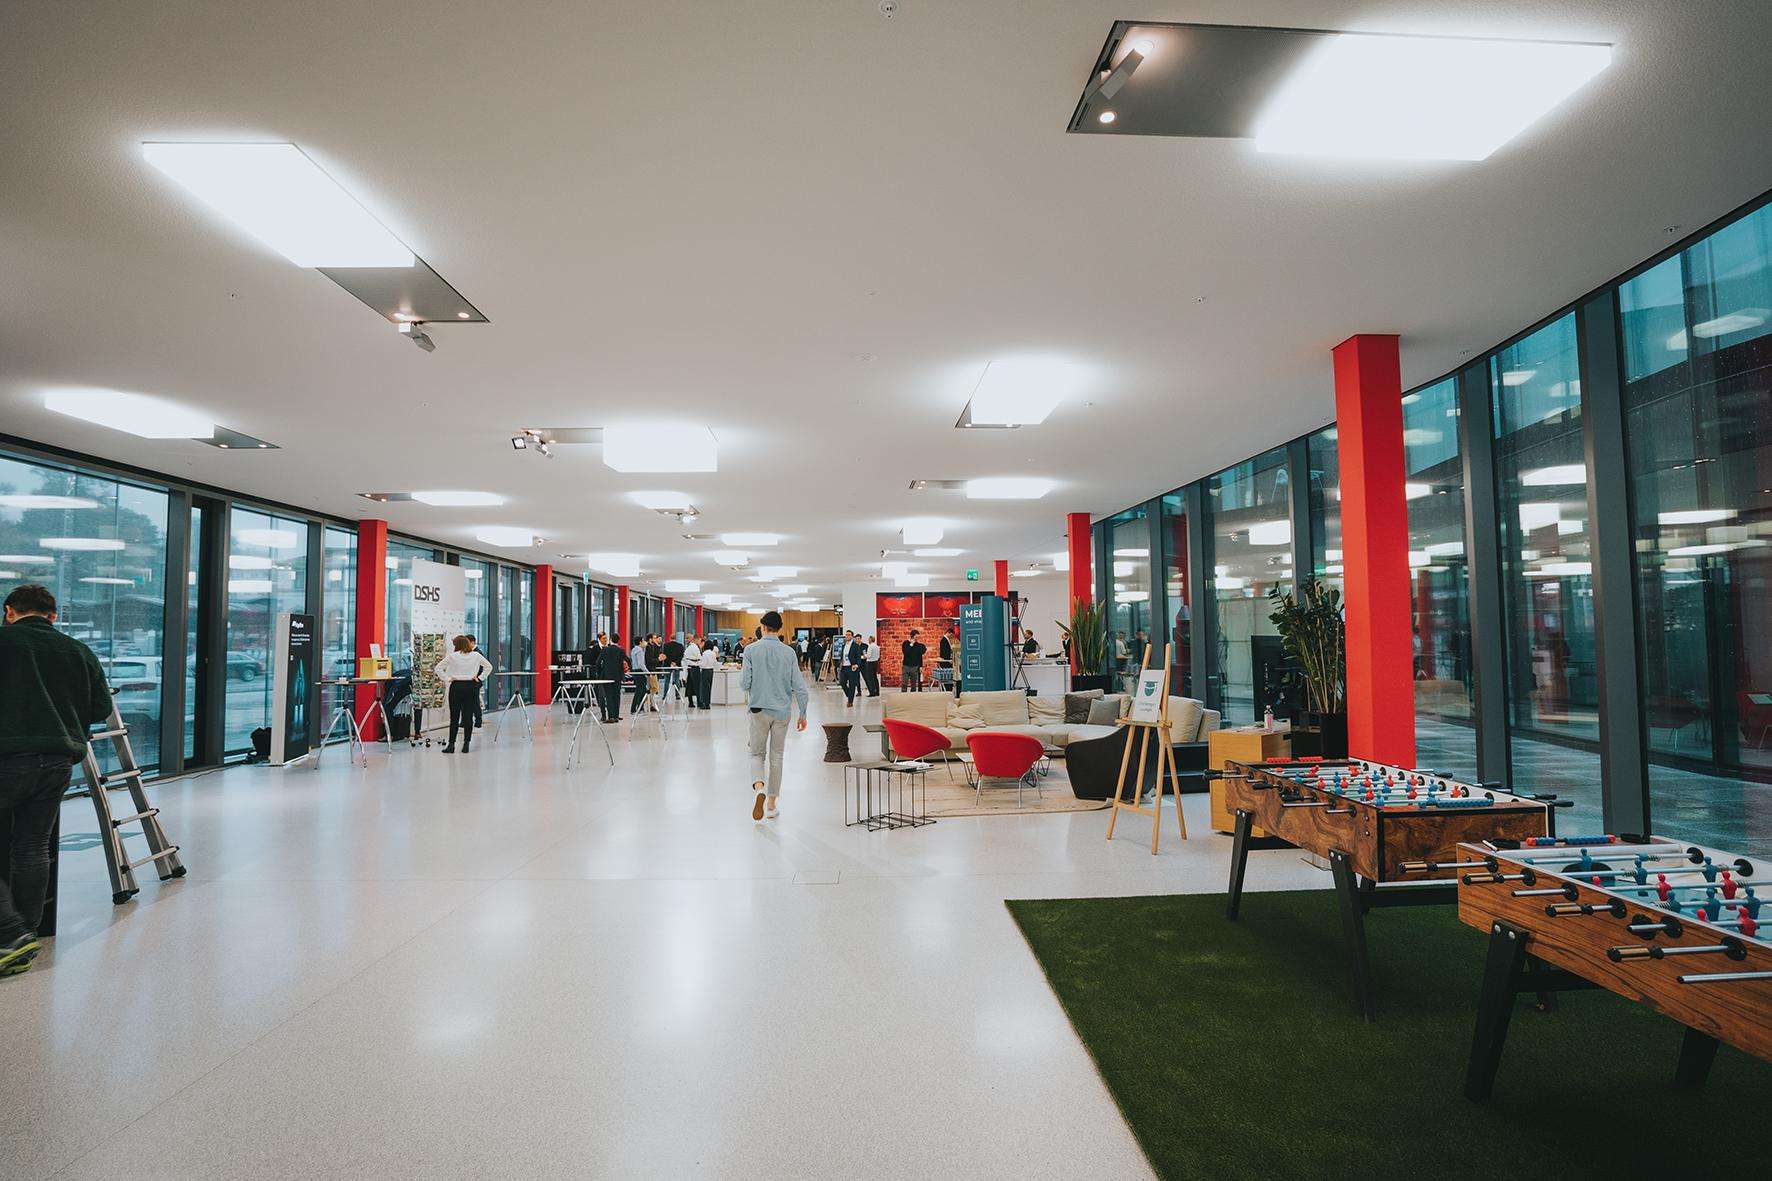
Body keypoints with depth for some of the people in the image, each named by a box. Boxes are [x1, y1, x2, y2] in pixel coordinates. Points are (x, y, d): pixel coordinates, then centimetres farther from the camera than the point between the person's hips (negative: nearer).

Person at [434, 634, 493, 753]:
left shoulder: (452, 656, -4)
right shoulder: (476, 655, 2)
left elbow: (438, 668, -5)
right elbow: (489, 666, 12)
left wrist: (447, 679, 0)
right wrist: (479, 678, 10)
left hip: (456, 686, -2)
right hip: (471, 686, 2)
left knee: (454, 717, 4)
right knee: (468, 716, 4)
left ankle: (451, 744, 5)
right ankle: (466, 744, 5)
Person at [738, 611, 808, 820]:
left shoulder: (751, 650, -7)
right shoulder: (789, 652, -3)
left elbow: (744, 683, -9)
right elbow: (799, 685, -4)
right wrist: (803, 713, 4)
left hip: (759, 709, -1)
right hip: (783, 710, 1)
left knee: (757, 754, 11)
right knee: (776, 756, 13)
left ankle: (759, 787, -18)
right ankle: (771, 803, 17)